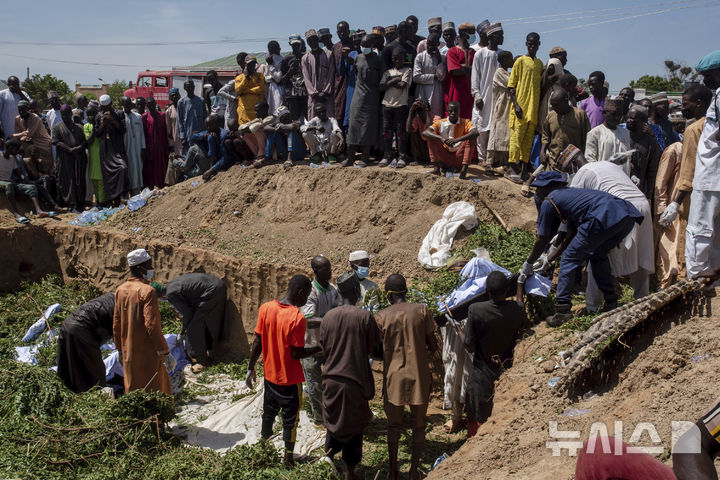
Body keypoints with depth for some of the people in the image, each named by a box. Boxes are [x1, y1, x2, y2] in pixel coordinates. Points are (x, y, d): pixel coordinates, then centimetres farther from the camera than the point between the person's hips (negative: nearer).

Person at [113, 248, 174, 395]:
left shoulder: (120, 290, 5)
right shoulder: (147, 291, -17)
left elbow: (116, 324, 11)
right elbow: (151, 325, -22)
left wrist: (120, 350, 21)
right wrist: (165, 352, -17)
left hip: (128, 354, 7)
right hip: (148, 353, -7)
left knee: (132, 390, 18)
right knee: (153, 393, 1)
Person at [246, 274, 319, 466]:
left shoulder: (265, 308, -7)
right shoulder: (297, 318, -24)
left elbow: (257, 342, -1)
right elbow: (296, 353, -21)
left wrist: (251, 368, 8)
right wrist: (319, 348, -8)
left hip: (270, 375, 6)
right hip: (290, 379, -5)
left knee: (268, 413, 23)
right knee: (290, 418, 12)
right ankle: (289, 458, 24)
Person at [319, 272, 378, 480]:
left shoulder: (328, 317, -2)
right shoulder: (365, 316, -14)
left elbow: (324, 349, 6)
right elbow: (372, 349, -6)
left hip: (331, 380, 4)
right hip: (355, 380, -3)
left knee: (333, 422, 22)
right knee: (353, 425, 11)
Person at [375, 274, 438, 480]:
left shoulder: (381, 317, -5)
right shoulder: (422, 311, -5)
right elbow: (433, 345, -4)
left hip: (394, 378, 0)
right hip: (419, 377, 0)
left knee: (394, 425, 15)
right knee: (418, 425, 14)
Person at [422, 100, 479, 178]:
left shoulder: (465, 122, -4)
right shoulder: (440, 123, -3)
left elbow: (475, 133, -26)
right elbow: (424, 133, -20)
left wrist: (456, 140, -39)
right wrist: (441, 138, -36)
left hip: (459, 157, -1)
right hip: (444, 157, 1)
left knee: (470, 138, -21)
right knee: (432, 135, -15)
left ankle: (464, 168, -29)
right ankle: (436, 167, -23)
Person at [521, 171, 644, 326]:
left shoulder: (548, 201, 13)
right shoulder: (569, 193, 37)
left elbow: (542, 240, 16)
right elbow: (571, 236, 40)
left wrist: (528, 264, 29)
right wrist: (549, 259, 48)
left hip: (605, 218, -8)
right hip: (628, 216, 9)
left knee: (570, 259, 6)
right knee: (598, 255, 30)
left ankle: (562, 312, 3)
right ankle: (611, 303, 30)